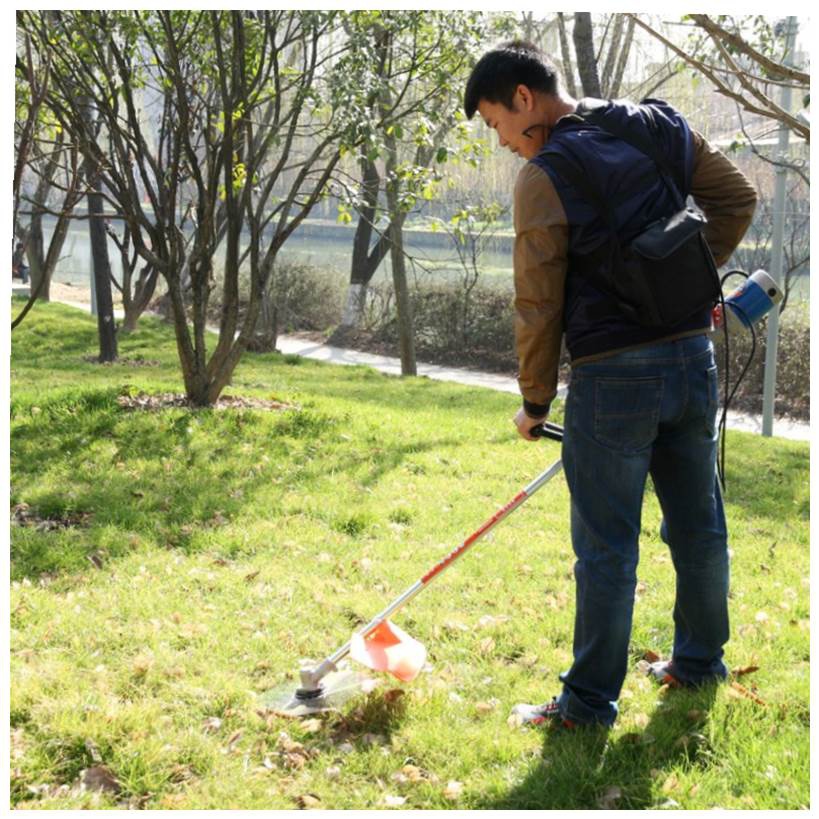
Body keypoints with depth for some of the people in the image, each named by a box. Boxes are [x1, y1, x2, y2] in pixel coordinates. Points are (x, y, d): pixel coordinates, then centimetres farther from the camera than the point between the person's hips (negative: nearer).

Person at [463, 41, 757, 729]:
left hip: (613, 378, -7)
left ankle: (590, 703, 10)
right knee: (698, 524, 18)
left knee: (606, 546, 1)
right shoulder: (661, 127, 7)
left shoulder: (544, 178, -12)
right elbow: (738, 199, 13)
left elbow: (538, 304, -10)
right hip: (694, 358, 7)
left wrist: (535, 401, 2)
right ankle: (701, 660, 34)